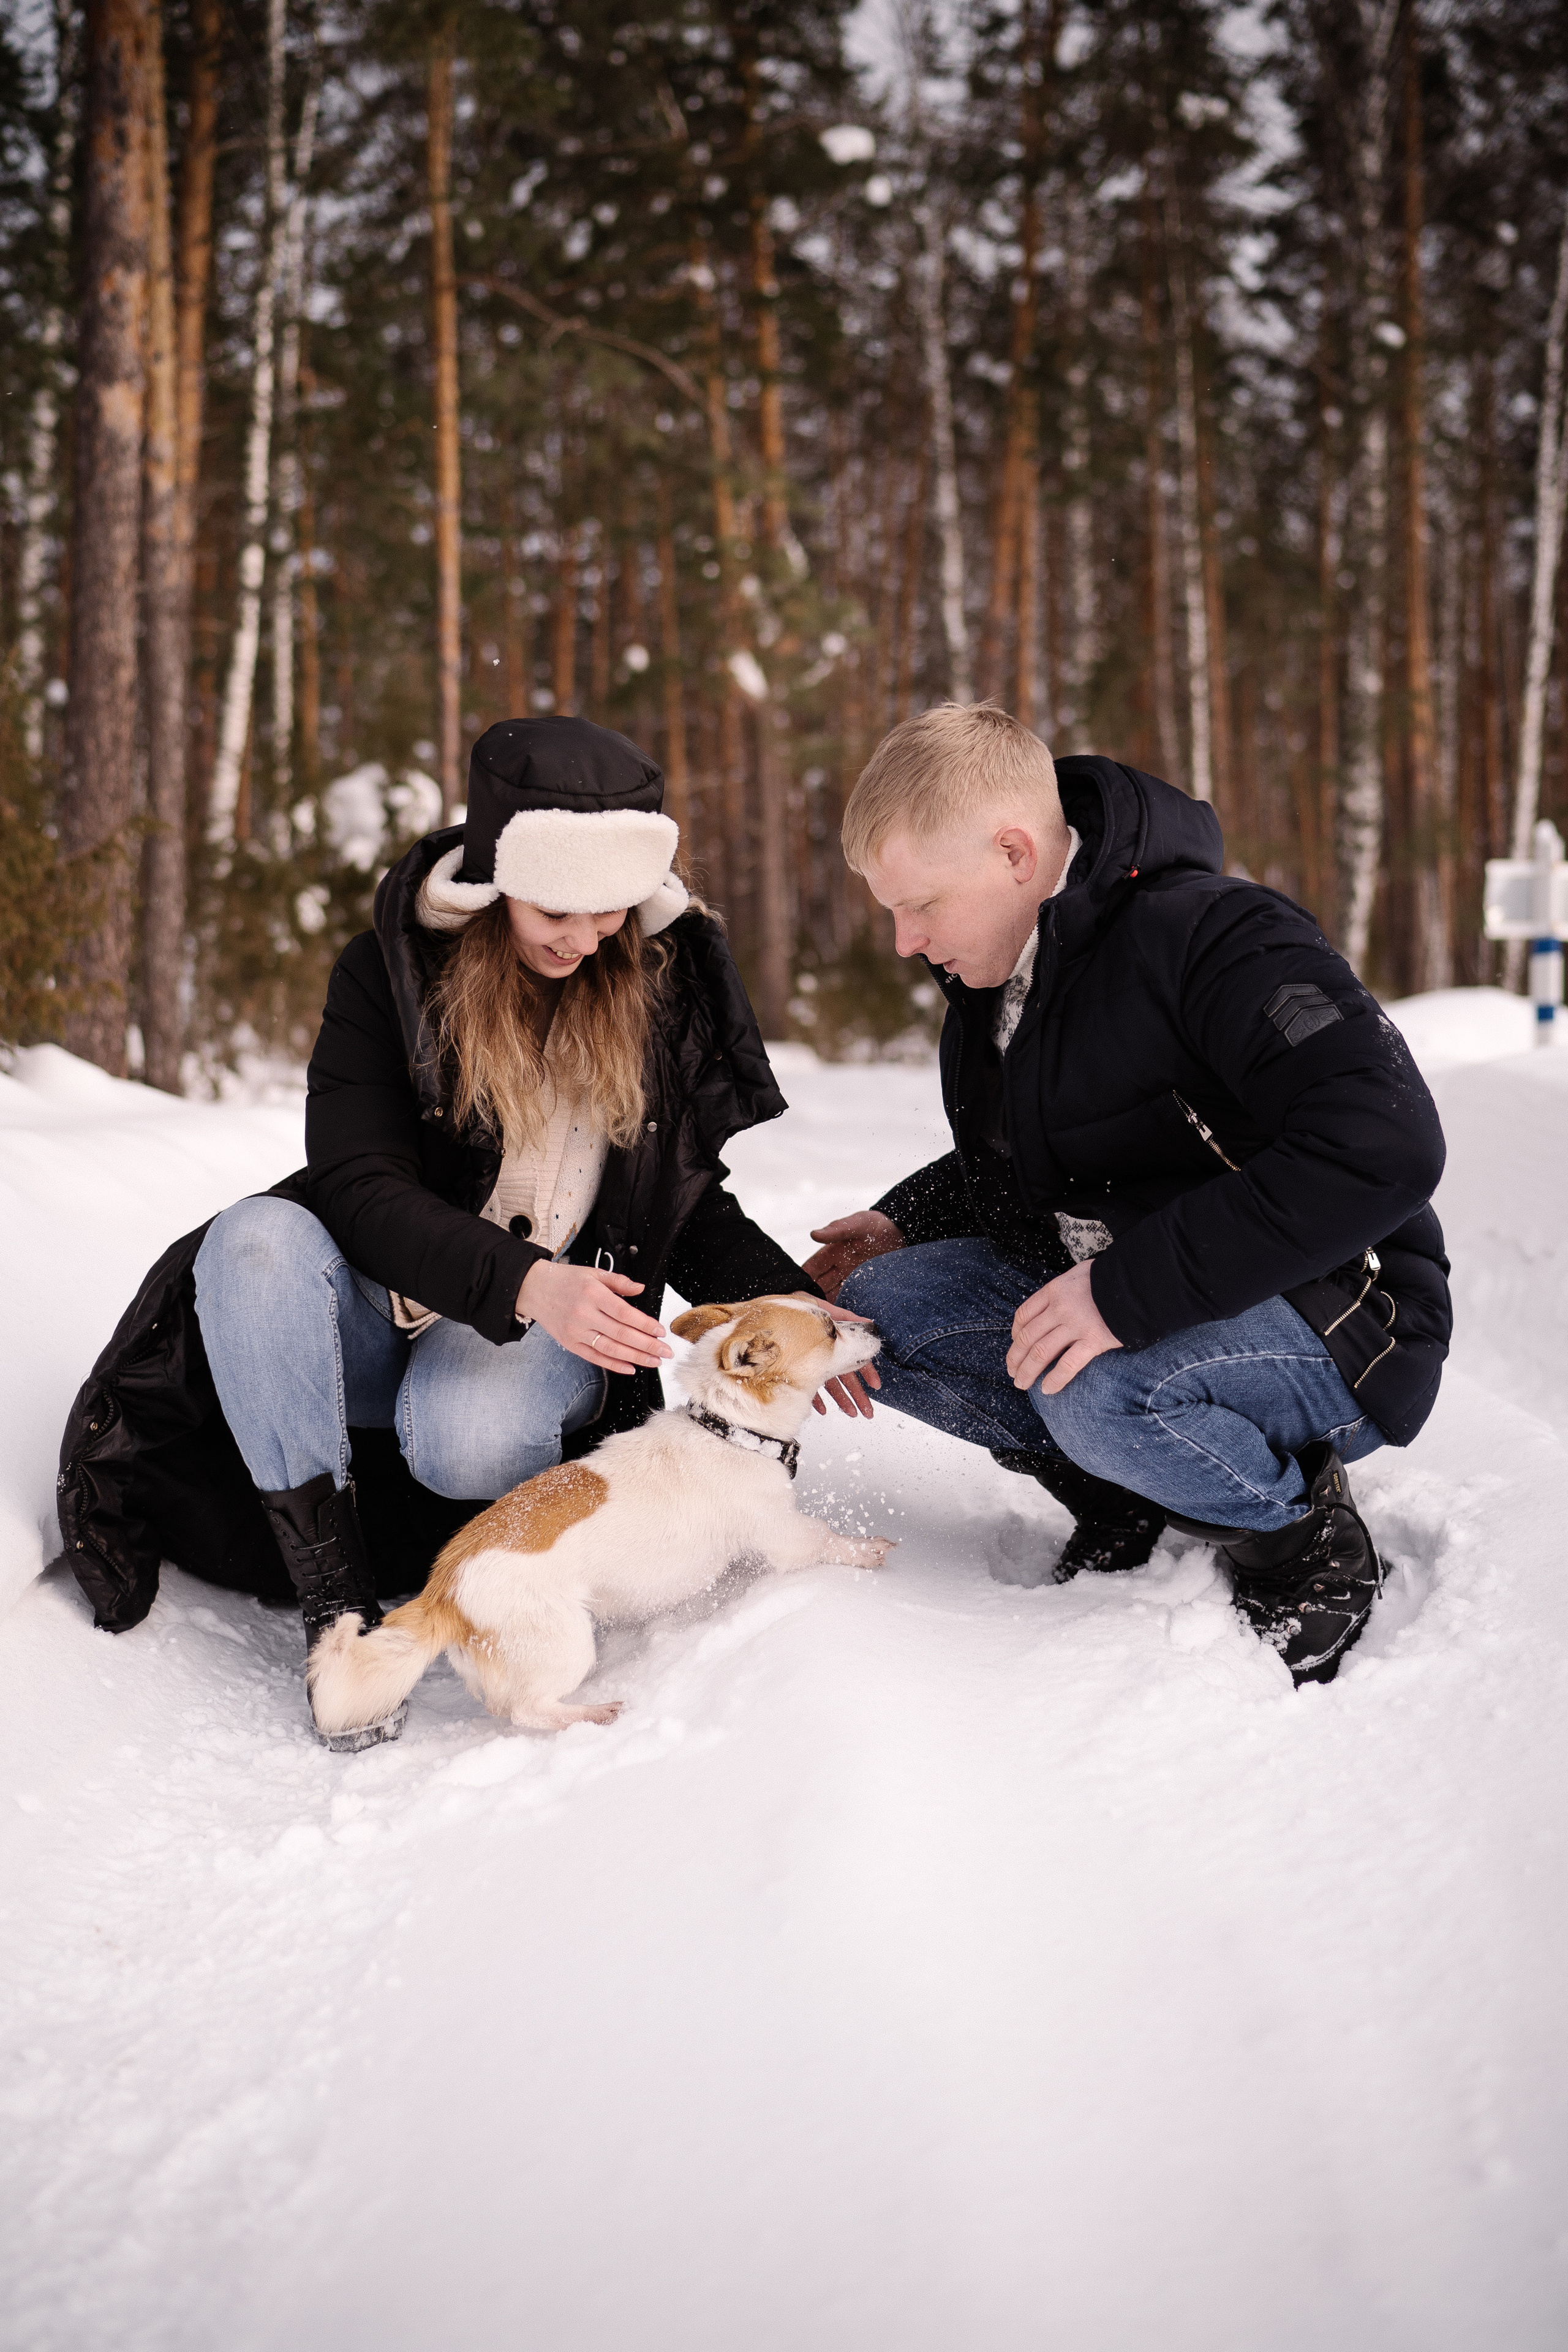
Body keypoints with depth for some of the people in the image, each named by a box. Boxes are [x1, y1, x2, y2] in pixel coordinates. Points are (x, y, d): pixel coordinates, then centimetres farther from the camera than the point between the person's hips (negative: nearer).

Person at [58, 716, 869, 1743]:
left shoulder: (669, 979, 1)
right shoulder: (391, 970, -6)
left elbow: (691, 1202, 8)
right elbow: (361, 1188, -17)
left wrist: (783, 1300, -11)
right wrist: (521, 1280, -33)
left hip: (560, 1324, 0)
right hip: (386, 1308, 1)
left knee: (462, 1435, -36)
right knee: (256, 1240, -33)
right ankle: (336, 1596, -26)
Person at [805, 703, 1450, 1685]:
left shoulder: (1211, 933, -23)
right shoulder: (994, 980, 6)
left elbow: (1387, 1143, -36)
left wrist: (1133, 1288, -36)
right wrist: (904, 1224, 7)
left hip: (1335, 1325, -8)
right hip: (1120, 1302, 8)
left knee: (1101, 1393, -37)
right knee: (880, 1303, -8)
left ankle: (1307, 1542, -7)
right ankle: (1127, 1503, 5)